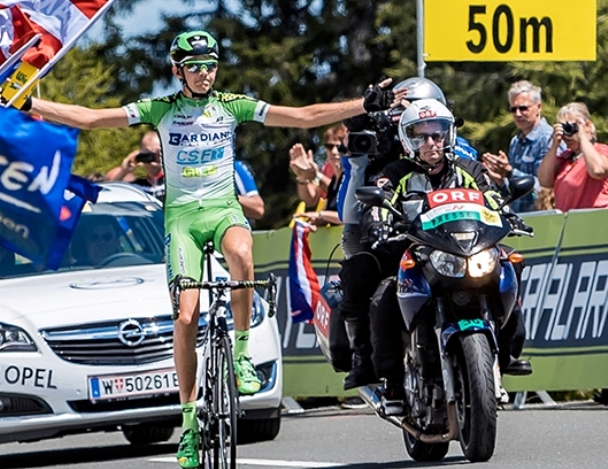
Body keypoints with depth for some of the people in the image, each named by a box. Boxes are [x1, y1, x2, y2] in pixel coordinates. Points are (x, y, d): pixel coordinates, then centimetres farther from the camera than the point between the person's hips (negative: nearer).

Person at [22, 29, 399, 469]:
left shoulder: (232, 106, 2)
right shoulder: (160, 110, 1)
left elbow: (304, 116, 2)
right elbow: (89, 118, -1)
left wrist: (366, 104, -5)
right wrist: (28, 103, -9)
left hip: (224, 206, 0)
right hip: (181, 214, 0)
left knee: (241, 253, -37)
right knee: (186, 318, -10)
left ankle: (242, 353, -21)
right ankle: (189, 420, 0)